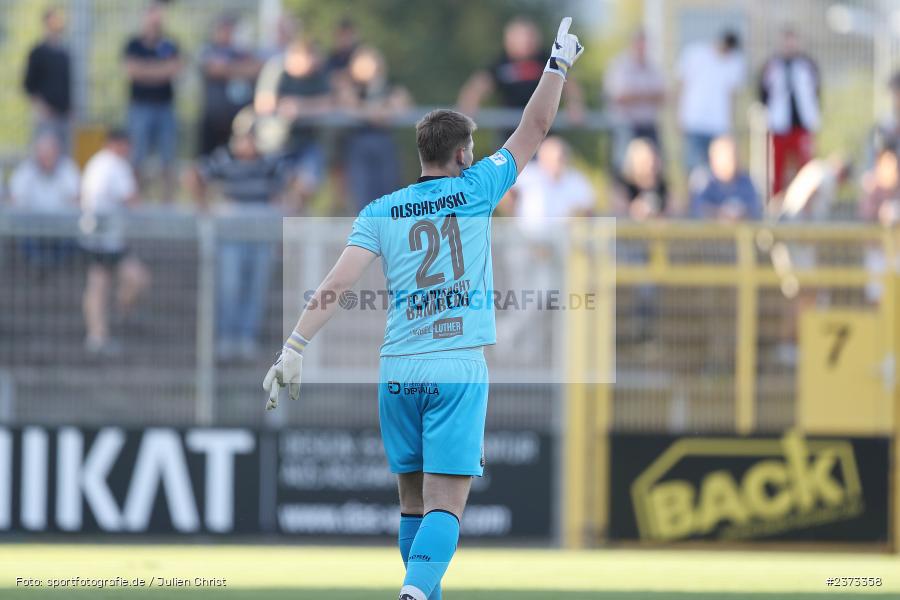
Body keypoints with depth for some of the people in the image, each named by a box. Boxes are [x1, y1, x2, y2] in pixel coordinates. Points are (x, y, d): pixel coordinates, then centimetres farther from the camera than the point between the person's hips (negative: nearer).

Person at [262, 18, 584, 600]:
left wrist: (294, 347, -5)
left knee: (415, 501, 15)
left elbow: (336, 284, -4)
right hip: (459, 371, -3)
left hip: (398, 371, 3)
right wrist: (559, 62, 18)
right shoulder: (475, 191, 1)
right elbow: (535, 129, 8)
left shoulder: (381, 212, 6)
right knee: (446, 504, -11)